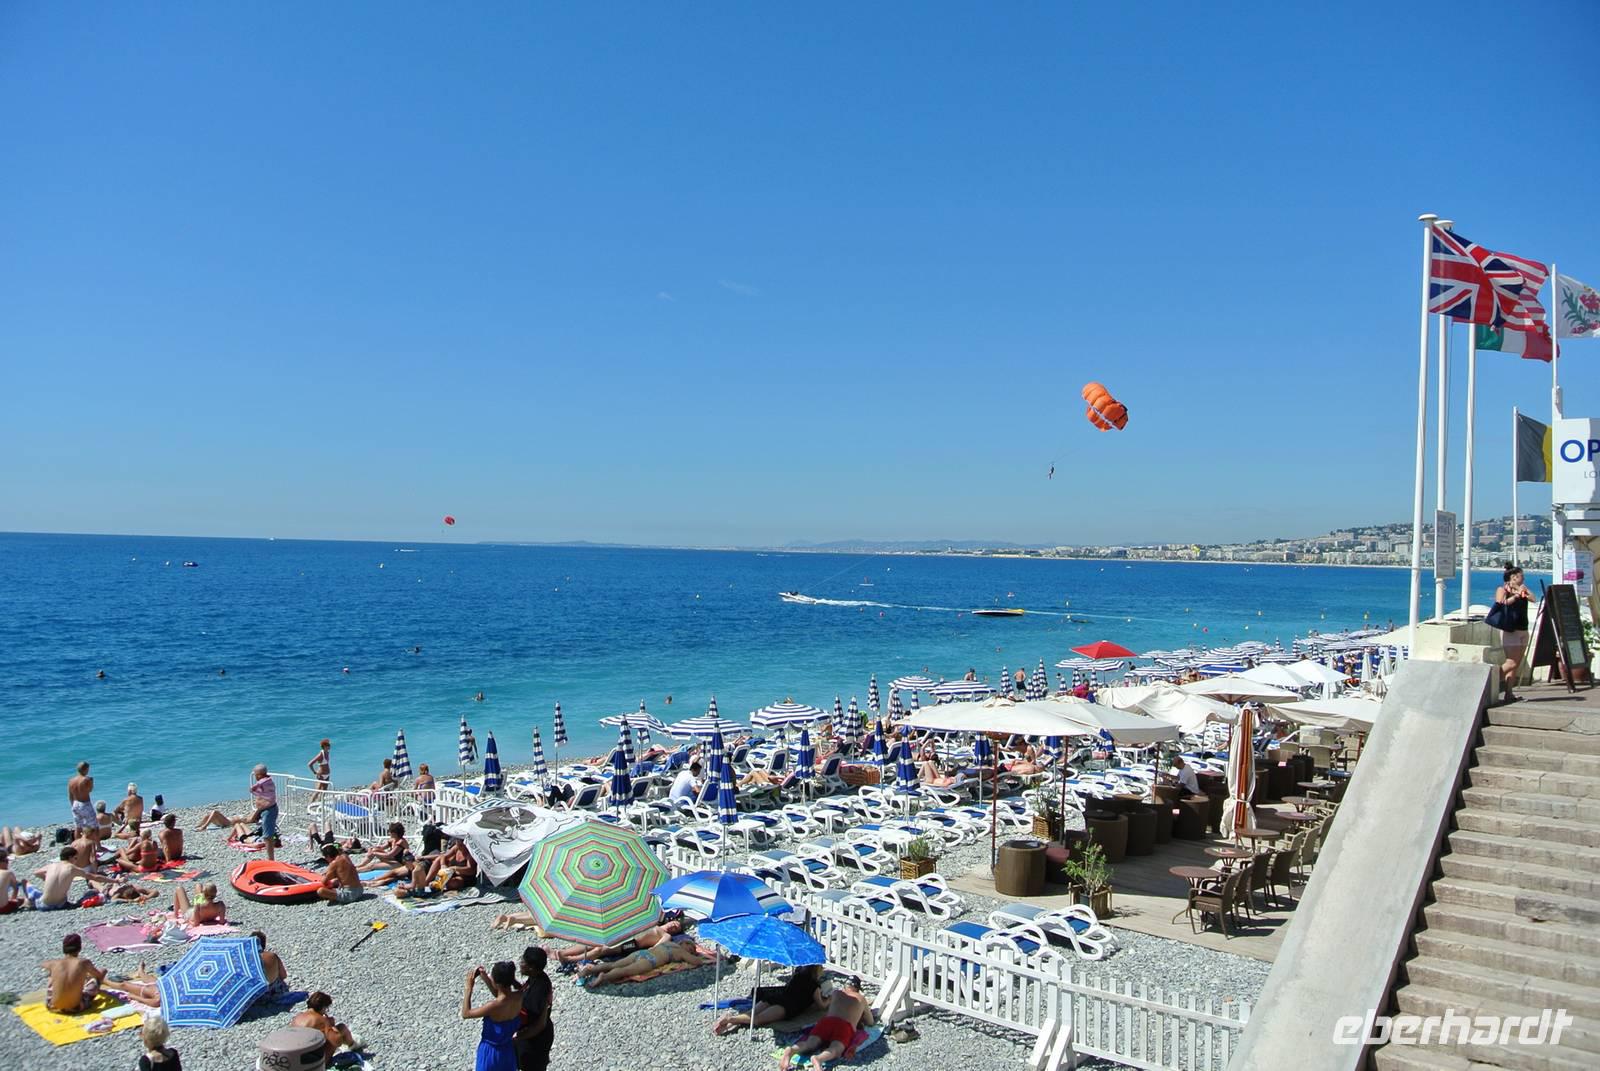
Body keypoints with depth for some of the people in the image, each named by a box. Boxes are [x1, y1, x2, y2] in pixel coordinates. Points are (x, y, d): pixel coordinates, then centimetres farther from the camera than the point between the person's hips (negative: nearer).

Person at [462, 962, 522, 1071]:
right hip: (508, 1050, 5)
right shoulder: (519, 997, -17)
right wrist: (486, 979, -5)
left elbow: (465, 1014, -19)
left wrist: (469, 987, -17)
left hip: (491, 1052, -5)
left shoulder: (494, 1006, -35)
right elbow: (501, 996, 6)